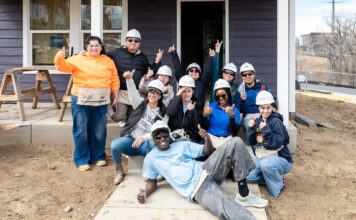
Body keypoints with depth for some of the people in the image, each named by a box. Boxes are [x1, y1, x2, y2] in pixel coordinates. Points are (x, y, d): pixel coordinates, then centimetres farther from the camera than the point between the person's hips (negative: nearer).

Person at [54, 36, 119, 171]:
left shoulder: (108, 61, 11)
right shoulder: (78, 59, 4)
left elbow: (114, 80, 12)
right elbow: (63, 66, -4)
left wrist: (116, 96, 7)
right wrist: (60, 57, -24)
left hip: (100, 101, 2)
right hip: (81, 101, -2)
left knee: (99, 131, 10)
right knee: (81, 131, 1)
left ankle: (98, 157, 25)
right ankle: (82, 160, 14)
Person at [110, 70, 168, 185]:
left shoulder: (162, 114, 5)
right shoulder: (141, 103, 8)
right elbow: (133, 93, -11)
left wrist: (143, 138, -21)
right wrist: (129, 79, -31)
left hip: (145, 144, -1)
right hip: (131, 140, 2)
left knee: (154, 143, -37)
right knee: (115, 144, -29)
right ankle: (119, 171, -2)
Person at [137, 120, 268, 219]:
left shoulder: (182, 145, 18)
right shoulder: (150, 159, 12)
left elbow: (208, 152, 17)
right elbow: (152, 181, 15)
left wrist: (207, 139, -5)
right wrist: (145, 193, -8)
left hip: (205, 172, 6)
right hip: (197, 191, -6)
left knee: (235, 143, -14)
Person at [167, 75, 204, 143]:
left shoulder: (198, 107, 9)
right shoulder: (175, 102, 13)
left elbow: (197, 129, 1)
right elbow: (170, 113, -12)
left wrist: (192, 111, -10)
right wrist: (177, 95, -9)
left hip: (191, 138, 0)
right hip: (174, 137, 0)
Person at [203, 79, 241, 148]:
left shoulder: (235, 111, 3)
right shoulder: (211, 107, 6)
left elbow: (234, 133, -5)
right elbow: (204, 127, 4)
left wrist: (232, 116, -18)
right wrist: (204, 115, -15)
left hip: (227, 139, 1)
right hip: (211, 137, -1)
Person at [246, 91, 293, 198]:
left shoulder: (276, 122, -16)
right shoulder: (258, 121, 4)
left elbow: (276, 145, -22)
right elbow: (252, 142, 6)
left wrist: (266, 130, -30)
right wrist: (251, 128, -10)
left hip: (281, 159, -6)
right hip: (261, 156, 7)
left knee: (266, 163, -39)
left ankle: (279, 184, -10)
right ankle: (270, 178, 6)